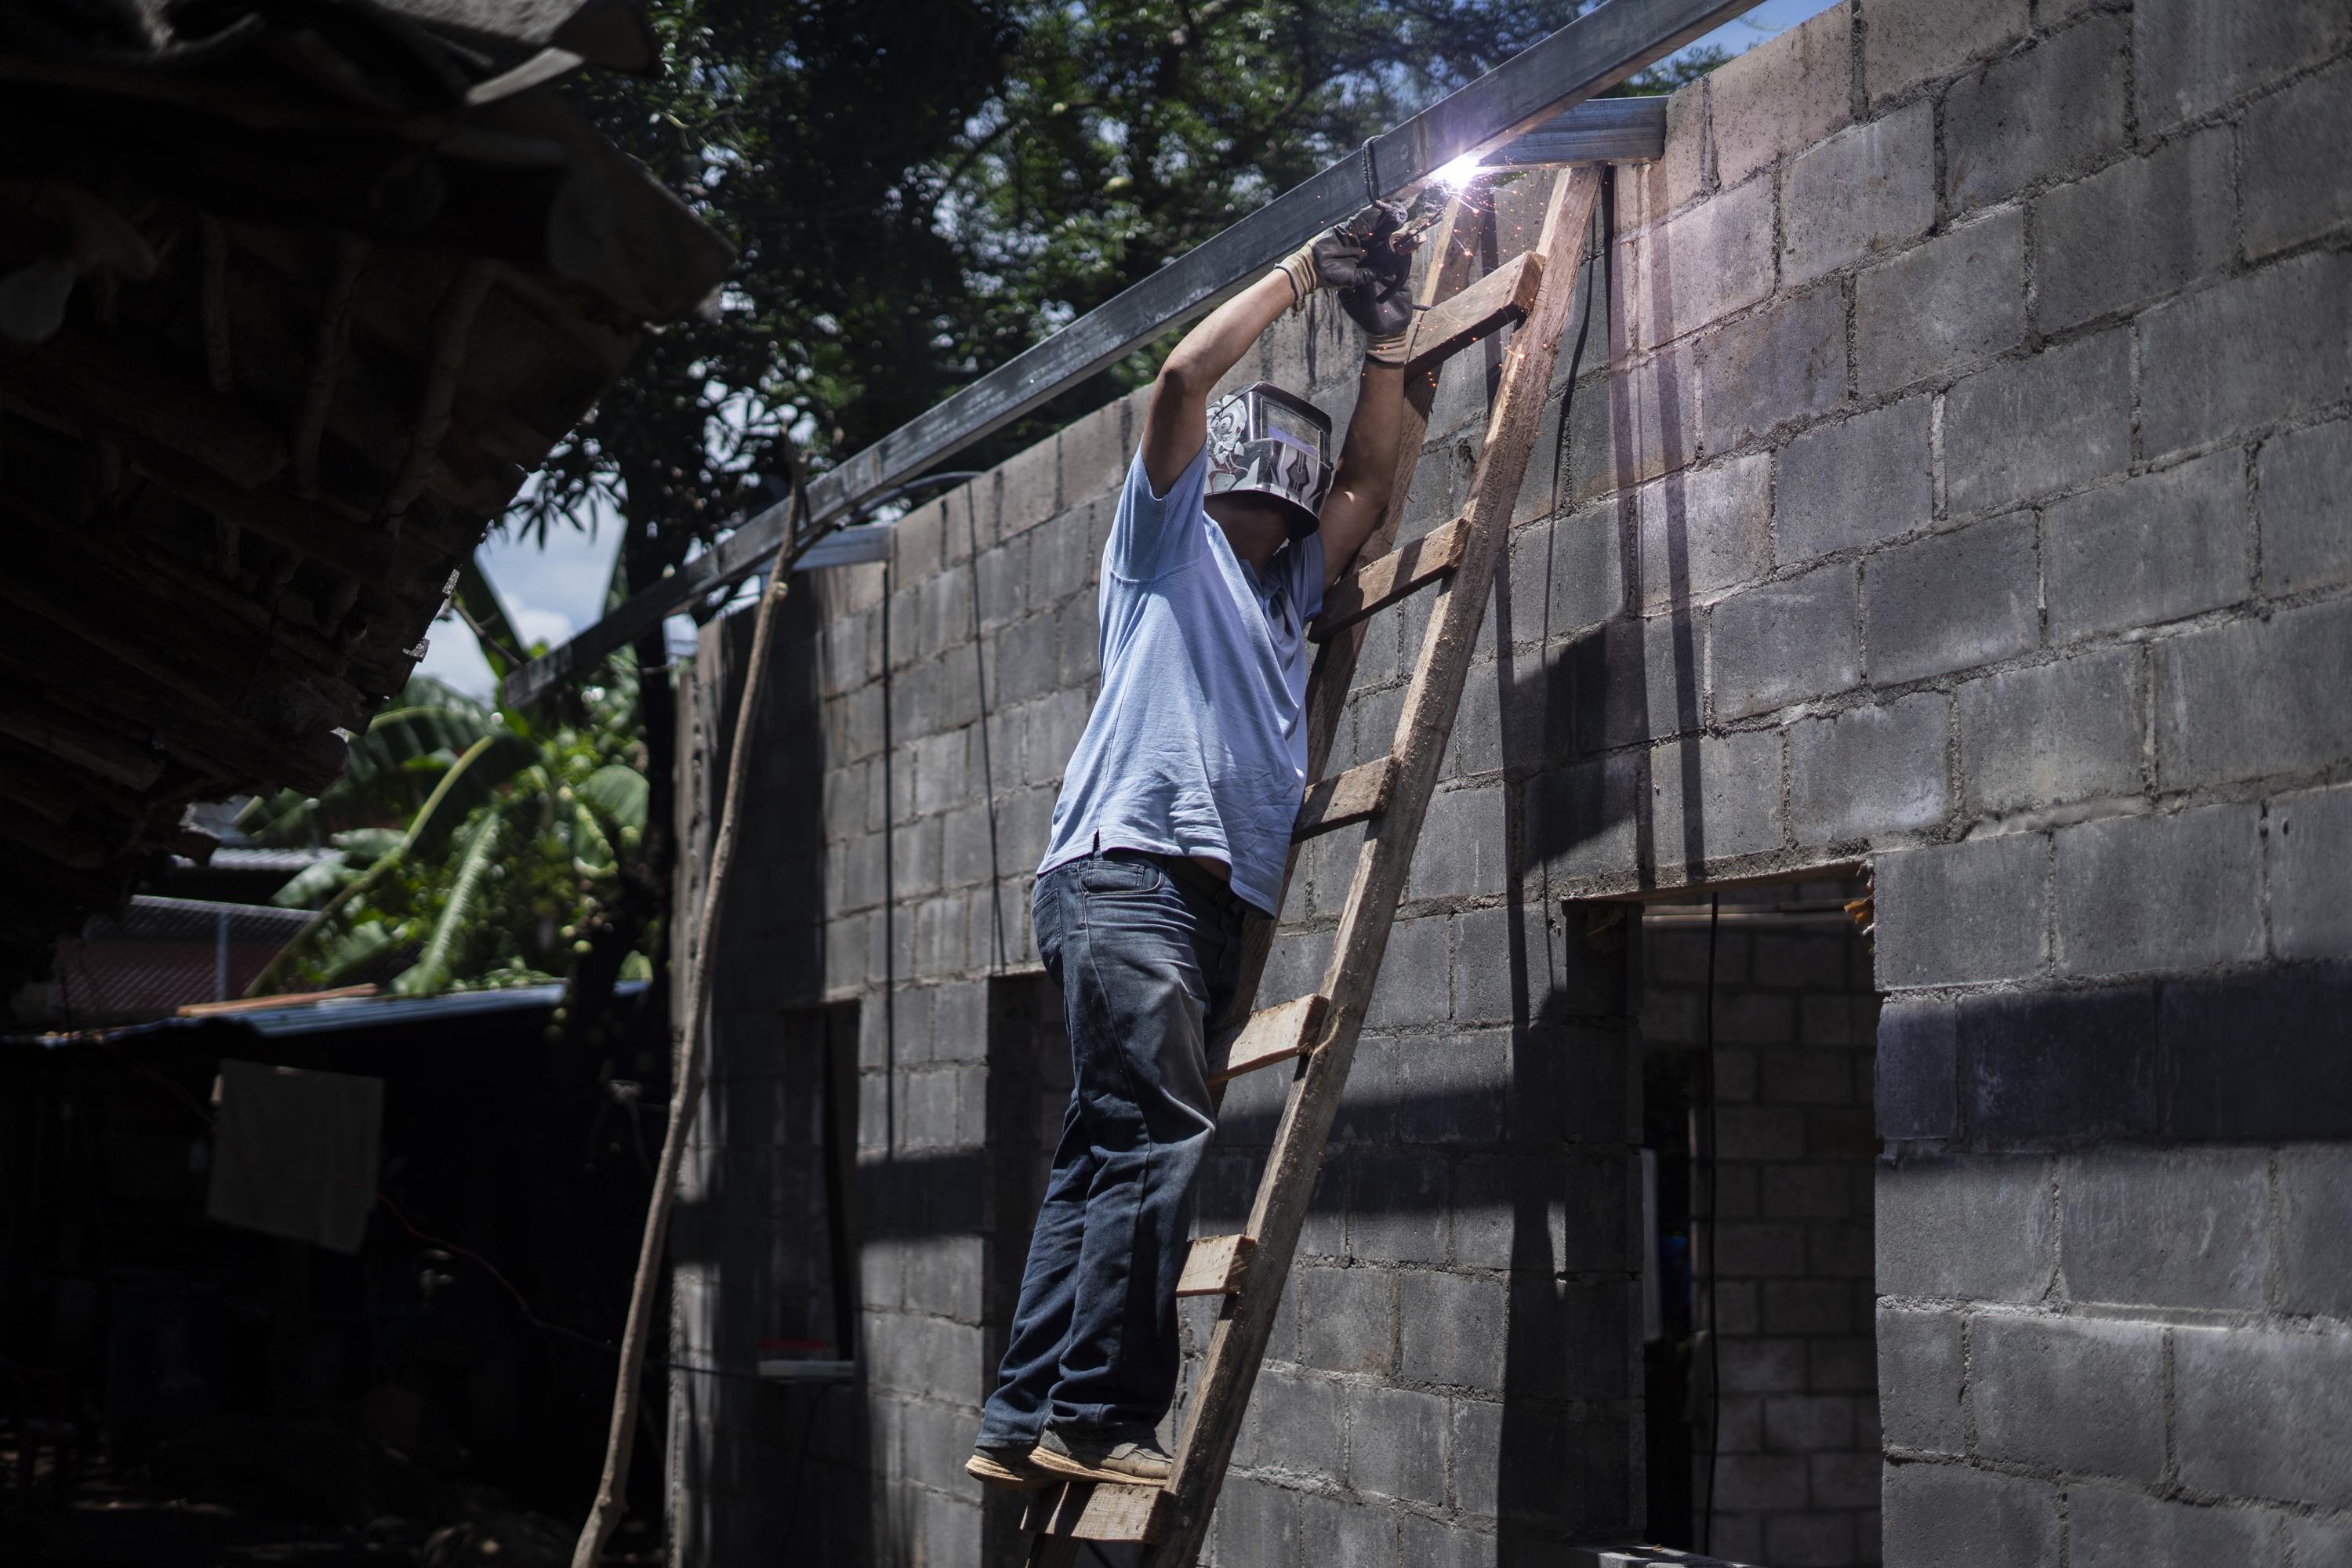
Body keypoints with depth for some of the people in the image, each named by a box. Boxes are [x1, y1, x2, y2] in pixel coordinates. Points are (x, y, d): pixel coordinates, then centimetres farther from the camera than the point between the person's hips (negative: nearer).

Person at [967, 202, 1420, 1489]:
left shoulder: (1286, 591, 32)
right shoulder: (1171, 541, 13)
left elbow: (1368, 480, 28)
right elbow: (1182, 379, 2)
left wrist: (1386, 335, 23)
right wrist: (1308, 269, 9)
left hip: (1216, 901, 8)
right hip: (1128, 872, -8)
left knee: (1105, 1161, 3)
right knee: (1159, 1139, -19)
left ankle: (1024, 1422, 2)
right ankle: (1098, 1413, -21)